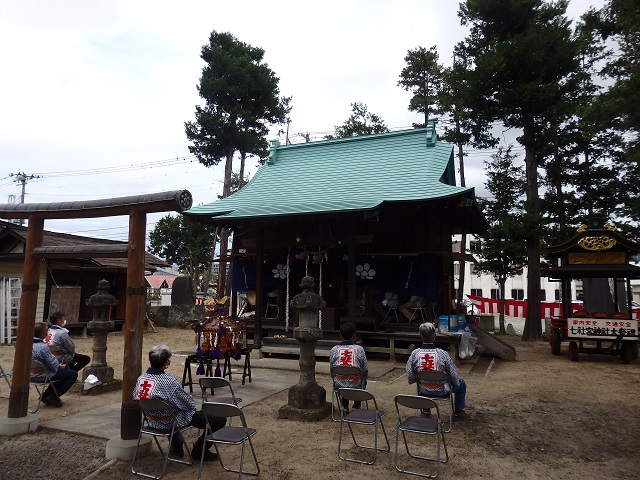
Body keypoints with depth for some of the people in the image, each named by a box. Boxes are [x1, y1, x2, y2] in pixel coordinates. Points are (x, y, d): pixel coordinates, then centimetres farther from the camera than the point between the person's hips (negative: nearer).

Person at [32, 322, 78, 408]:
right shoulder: (43, 347, -30)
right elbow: (54, 364, -24)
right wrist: (59, 365, 0)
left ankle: (46, 395, 24)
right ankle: (53, 397, 5)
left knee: (62, 370, 28)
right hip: (43, 376, -9)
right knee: (73, 374, 0)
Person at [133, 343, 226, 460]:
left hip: (153, 422, 8)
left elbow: (135, 398, 9)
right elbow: (189, 404, -20)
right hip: (174, 422, -8)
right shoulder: (169, 382, -31)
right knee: (220, 420, -3)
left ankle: (176, 448, 45)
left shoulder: (141, 378, -10)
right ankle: (199, 451, 15)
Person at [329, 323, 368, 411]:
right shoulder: (359, 349, -11)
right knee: (362, 381, 32)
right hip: (356, 385, -1)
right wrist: (364, 381, 18)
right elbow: (365, 370, -3)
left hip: (339, 385, 2)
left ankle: (345, 406, 28)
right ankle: (356, 406, 28)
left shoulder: (334, 350, -6)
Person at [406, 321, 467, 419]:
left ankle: (426, 410, 43)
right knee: (461, 384, 26)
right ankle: (458, 412, 34)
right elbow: (454, 376, -14)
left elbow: (410, 379, -10)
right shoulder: (442, 354, -26)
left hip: (423, 392, 3)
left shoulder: (414, 354, -19)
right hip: (441, 391, -2)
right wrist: (458, 379, 10)